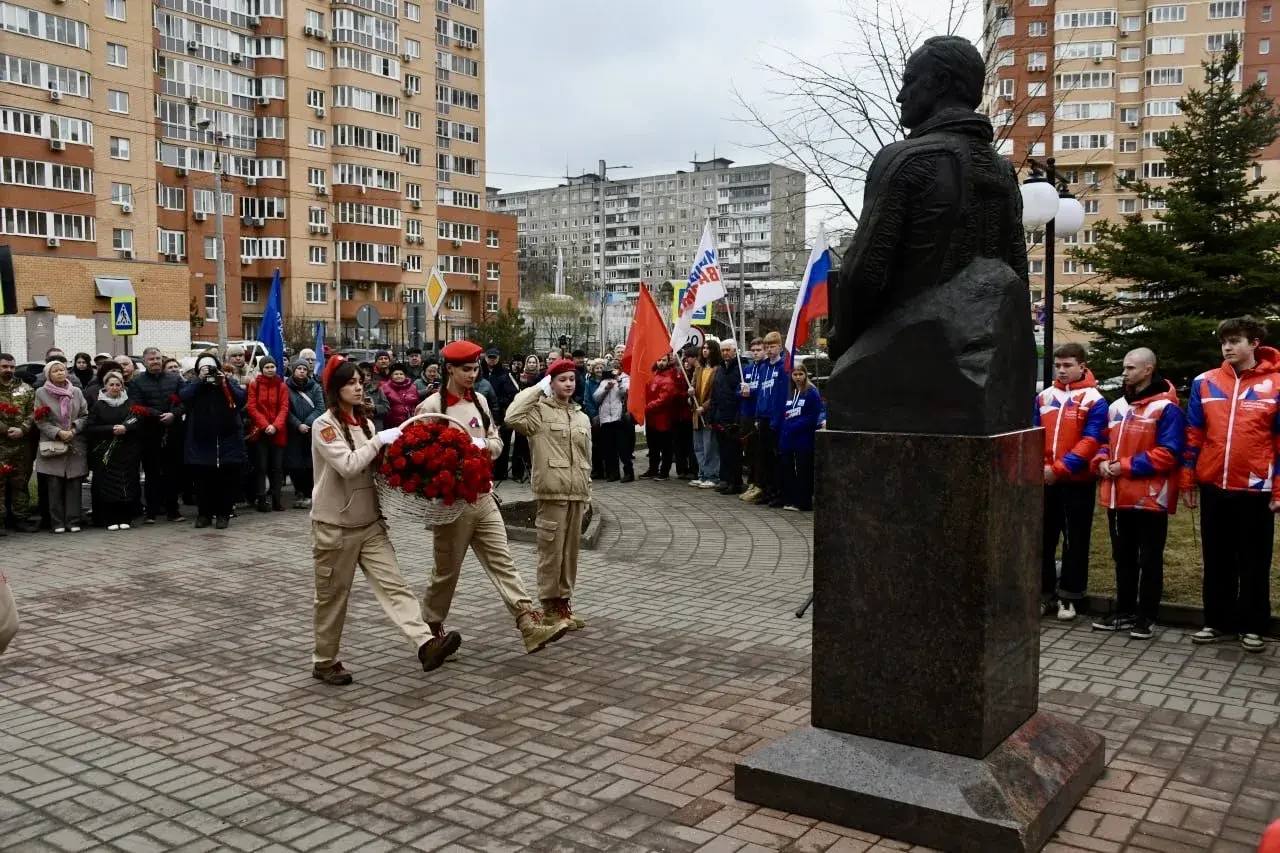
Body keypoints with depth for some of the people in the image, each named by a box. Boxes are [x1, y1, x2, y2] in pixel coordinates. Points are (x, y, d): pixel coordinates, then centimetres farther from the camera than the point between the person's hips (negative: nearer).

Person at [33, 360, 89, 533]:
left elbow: (85, 415, 9)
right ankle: (57, 522, 4)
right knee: (54, 485, -2)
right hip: (52, 446, -2)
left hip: (75, 446, 2)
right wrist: (58, 433, -12)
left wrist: (73, 430, -8)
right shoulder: (41, 393, 4)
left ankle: (73, 521, 5)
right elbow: (40, 421, -1)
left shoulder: (77, 392, 10)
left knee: (74, 484, 1)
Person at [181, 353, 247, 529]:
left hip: (228, 441, 0)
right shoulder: (193, 385, 8)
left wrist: (225, 383, -15)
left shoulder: (230, 382, 7)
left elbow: (241, 399, -9)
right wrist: (200, 380, -15)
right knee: (203, 480, 5)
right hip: (201, 443, 1)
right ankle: (204, 513, 16)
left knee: (227, 480, 2)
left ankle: (223, 514, 10)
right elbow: (183, 396, -12)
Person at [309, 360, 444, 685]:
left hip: (370, 522, 5)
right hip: (335, 526, -5)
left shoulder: (365, 423, 9)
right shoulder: (324, 425, -11)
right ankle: (324, 662, 22)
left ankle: (425, 643, -19)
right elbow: (347, 465, -24)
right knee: (333, 596, 7)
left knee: (393, 583, -8)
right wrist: (380, 440, -18)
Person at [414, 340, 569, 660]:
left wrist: (486, 445, -7)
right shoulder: (431, 406, -11)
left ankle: (531, 627, -7)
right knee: (446, 571, 7)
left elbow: (496, 440, 15)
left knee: (503, 563, -1)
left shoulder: (479, 400, 9)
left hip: (483, 497, 5)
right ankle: (432, 631, 26)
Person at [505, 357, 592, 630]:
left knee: (570, 550, 11)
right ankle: (550, 607, 8)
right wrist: (537, 389, -14)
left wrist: (587, 493, 16)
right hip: (552, 491, -6)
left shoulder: (582, 417, 16)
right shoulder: (540, 411, -3)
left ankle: (564, 602, 21)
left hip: (576, 493, 6)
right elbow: (513, 418, -25)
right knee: (551, 550, -1)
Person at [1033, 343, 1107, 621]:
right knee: (1044, 539, 9)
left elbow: (1091, 441, -13)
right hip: (1045, 481, 4)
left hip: (1077, 482, -4)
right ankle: (1044, 594, 18)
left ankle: (1069, 596, 15)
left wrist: (1059, 469, -20)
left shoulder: (1094, 400, -4)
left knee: (1075, 541, 5)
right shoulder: (1043, 397, 9)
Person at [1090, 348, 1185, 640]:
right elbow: (1105, 441, 20)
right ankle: (1124, 612, 24)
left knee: (1149, 560, 3)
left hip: (1150, 498, -7)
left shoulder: (1166, 408, -10)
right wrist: (1102, 461, -2)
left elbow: (1168, 453, -17)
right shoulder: (1116, 407, 15)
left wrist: (1126, 466, -19)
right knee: (1123, 558, 14)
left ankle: (1147, 617, 10)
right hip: (1118, 496, 7)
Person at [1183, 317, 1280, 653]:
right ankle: (1216, 621, 23)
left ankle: (1252, 626, 20)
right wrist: (1188, 481, 6)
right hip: (1213, 487, 3)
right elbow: (1193, 435, 8)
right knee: (1217, 560, 12)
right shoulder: (1205, 382, 4)